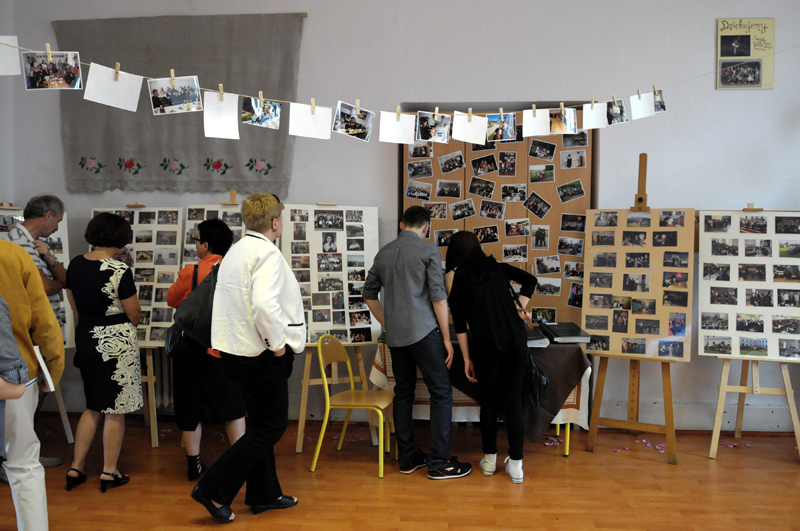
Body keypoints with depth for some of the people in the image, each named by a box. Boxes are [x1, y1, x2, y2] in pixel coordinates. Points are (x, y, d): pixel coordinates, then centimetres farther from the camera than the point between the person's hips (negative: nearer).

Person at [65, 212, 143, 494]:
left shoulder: (75, 264, 2)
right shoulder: (120, 270, -18)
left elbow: (75, 305, 11)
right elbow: (134, 313, -11)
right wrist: (128, 325, 11)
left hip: (85, 338, 7)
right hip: (116, 342, -7)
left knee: (93, 406, 20)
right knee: (115, 410, 6)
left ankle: (76, 468, 21)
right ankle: (109, 472, 14)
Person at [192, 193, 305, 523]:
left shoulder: (235, 251, 11)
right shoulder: (267, 253, -17)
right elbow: (265, 303, -32)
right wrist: (277, 342, -19)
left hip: (237, 349, 10)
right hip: (262, 354, -9)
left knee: (260, 424, 18)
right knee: (270, 426, 2)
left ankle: (264, 495, 29)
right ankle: (215, 490, 3)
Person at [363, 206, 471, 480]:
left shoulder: (384, 252, 12)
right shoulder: (428, 250, -4)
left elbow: (369, 294, 16)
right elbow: (438, 297, -9)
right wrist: (447, 338, -4)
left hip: (395, 336, 6)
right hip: (424, 332, -6)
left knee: (403, 393, 13)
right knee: (441, 393, 1)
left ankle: (407, 458, 19)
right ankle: (439, 462, 0)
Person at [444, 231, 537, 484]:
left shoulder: (454, 276, 4)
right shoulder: (497, 267, 14)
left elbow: (459, 321, 1)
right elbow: (529, 279, 4)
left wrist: (467, 359, 5)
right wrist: (521, 309, 7)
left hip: (486, 344, -3)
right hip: (516, 339, 3)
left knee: (489, 401, 12)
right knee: (513, 401, 9)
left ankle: (490, 460, 25)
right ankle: (516, 465, 13)